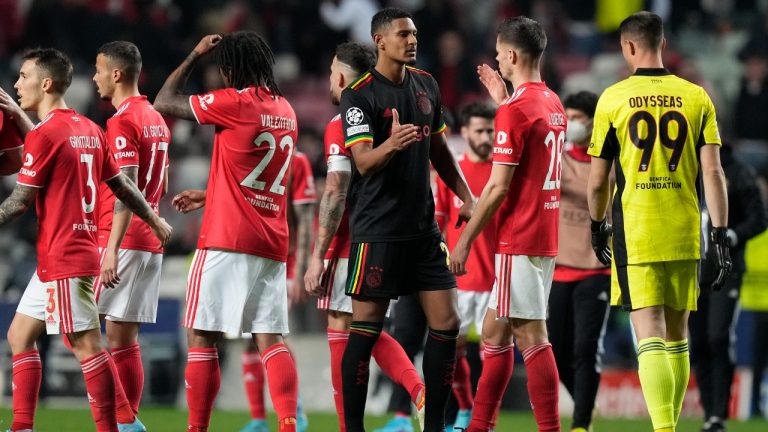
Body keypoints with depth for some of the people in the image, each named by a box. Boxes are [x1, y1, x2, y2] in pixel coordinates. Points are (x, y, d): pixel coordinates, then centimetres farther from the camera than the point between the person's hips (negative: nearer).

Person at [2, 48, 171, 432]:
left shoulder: (44, 134, -14)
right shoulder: (88, 130, 11)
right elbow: (120, 185, 17)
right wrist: (154, 220, 30)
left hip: (64, 259, -9)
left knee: (86, 344, -8)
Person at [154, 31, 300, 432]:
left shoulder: (232, 102, -10)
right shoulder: (285, 110, 12)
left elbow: (163, 103, -1)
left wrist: (195, 55, 8)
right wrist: (205, 195, 32)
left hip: (226, 241, -6)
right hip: (272, 244, 6)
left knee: (201, 337, 1)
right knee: (270, 338, 2)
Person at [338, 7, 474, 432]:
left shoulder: (426, 85, 10)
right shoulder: (359, 96, -10)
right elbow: (364, 162, -20)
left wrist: (466, 197, 14)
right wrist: (392, 144, -40)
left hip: (423, 227, 6)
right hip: (377, 231, -6)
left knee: (446, 324, 2)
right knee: (365, 331, -5)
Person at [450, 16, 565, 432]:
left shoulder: (515, 110, -15)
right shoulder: (553, 104, 12)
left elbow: (498, 187, -17)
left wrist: (465, 239, -11)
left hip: (519, 239, -9)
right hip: (546, 237, 9)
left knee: (531, 336, -8)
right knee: (494, 331, 14)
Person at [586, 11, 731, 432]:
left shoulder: (613, 98, -2)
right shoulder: (696, 97, 3)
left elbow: (597, 180, 3)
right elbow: (712, 171, -2)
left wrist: (597, 226, 19)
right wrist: (720, 235, 1)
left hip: (635, 234, -3)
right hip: (684, 235, 3)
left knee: (651, 338, -8)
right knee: (677, 337, 14)